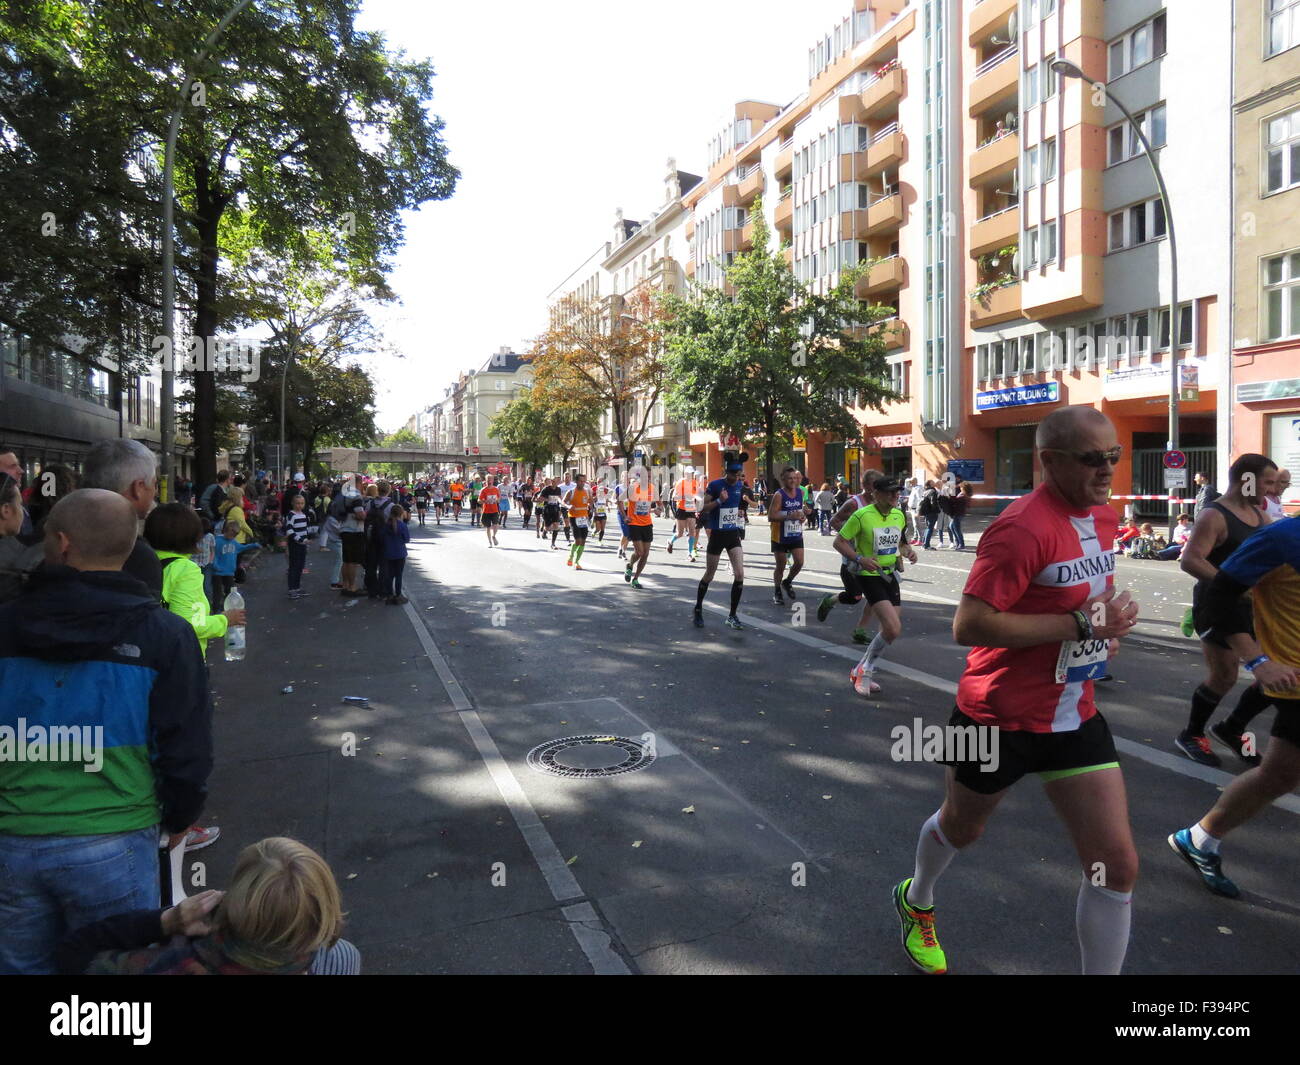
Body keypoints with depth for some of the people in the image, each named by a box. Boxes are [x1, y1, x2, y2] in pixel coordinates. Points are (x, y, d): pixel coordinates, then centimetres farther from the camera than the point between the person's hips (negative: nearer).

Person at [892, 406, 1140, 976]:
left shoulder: (1103, 517, 3)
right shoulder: (1024, 527, -25)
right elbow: (969, 626, -30)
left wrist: (1110, 619, 2)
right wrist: (1081, 623, -27)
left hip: (1075, 714, 6)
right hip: (1001, 716, -6)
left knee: (1117, 866, 1)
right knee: (961, 828, 21)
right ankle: (916, 901, 53)